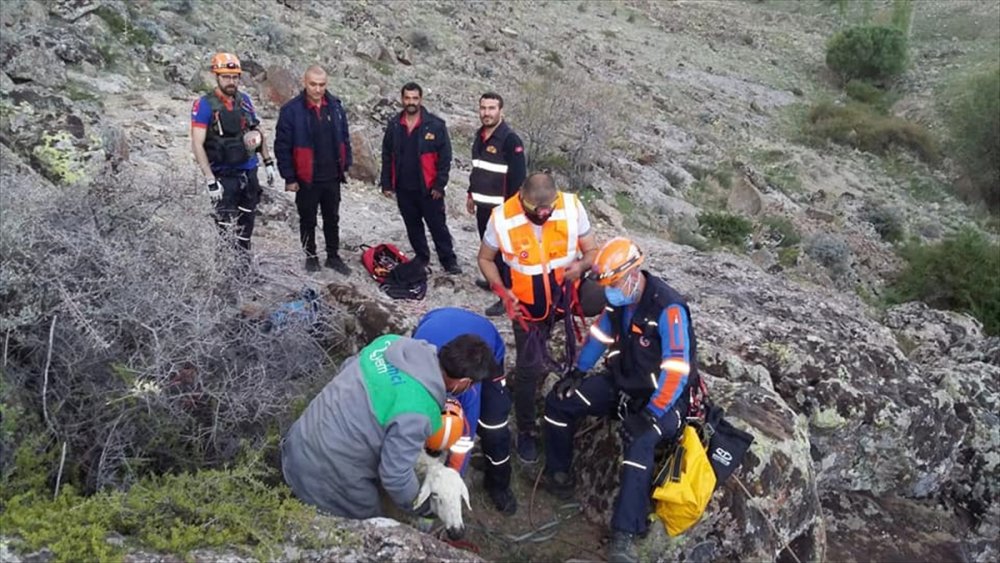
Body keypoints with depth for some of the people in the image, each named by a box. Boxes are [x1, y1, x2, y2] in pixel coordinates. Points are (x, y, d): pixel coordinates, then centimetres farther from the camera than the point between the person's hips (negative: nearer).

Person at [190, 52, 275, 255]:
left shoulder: (244, 100, 5)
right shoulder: (205, 105, -11)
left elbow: (258, 131, 17)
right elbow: (197, 145, -15)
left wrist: (268, 162, 11)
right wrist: (211, 180, -21)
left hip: (249, 171, 6)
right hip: (225, 176, -6)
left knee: (246, 222, 15)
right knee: (227, 225, -8)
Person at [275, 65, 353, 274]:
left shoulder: (335, 107, 2)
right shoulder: (292, 110, -12)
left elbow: (344, 138, 11)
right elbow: (282, 146, -10)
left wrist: (345, 166, 9)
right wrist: (289, 177, -11)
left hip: (332, 177, 4)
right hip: (306, 179, -4)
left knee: (332, 219, 15)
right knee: (308, 220, 11)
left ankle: (333, 256, 28)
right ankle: (311, 257, 26)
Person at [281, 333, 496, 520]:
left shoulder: (393, 342, -9)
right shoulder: (416, 412, -30)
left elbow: (348, 367, 9)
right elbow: (395, 475, -21)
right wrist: (420, 506, 0)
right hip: (327, 477, -7)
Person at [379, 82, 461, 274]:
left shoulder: (435, 125, -8)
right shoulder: (393, 125, 4)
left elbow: (445, 157, -7)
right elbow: (387, 156, 9)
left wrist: (439, 185, -10)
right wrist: (386, 184, 5)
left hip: (428, 188, -4)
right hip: (403, 189, 4)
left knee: (438, 226, 2)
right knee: (413, 227, 14)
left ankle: (449, 261, 12)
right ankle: (422, 258, 28)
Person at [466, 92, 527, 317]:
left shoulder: (510, 139, -16)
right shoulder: (480, 136, 11)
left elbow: (518, 177, -18)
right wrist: (471, 194, 23)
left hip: (501, 207, -8)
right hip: (482, 205, 8)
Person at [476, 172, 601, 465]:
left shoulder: (572, 207, -21)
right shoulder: (502, 219, -23)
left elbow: (592, 250, -10)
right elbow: (485, 258, -6)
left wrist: (581, 266, -33)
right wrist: (502, 292, -20)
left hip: (565, 293, 3)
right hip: (528, 304, -2)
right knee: (528, 368, 0)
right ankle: (526, 431, 23)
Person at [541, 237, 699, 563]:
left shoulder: (668, 308, -28)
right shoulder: (618, 299, -6)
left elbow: (676, 372, -30)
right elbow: (601, 334, 11)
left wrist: (650, 414, -30)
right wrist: (578, 372, 1)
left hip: (662, 395, -7)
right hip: (621, 383, 8)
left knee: (640, 442, -36)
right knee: (558, 401, -2)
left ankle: (623, 536, -31)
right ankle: (558, 473, 18)